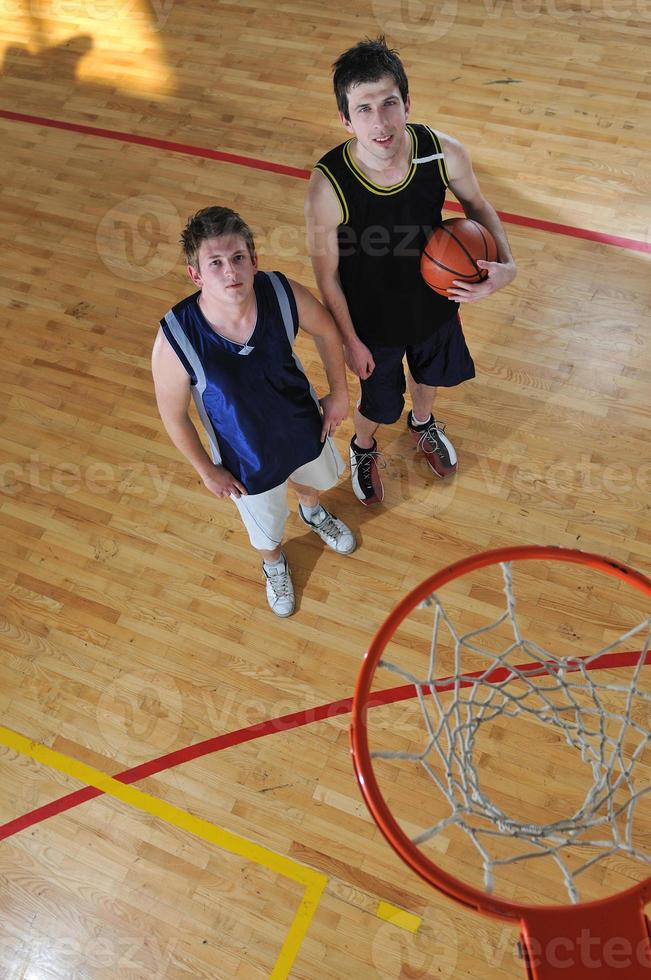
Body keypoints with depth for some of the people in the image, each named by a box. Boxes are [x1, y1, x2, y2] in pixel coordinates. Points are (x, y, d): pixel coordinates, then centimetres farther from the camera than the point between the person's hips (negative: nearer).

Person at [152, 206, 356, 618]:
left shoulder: (284, 294, -29)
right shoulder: (175, 341, -36)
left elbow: (326, 331, -6)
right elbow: (174, 417, -18)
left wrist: (339, 393, 0)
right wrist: (207, 470, -7)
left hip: (305, 428, 3)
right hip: (249, 458, -2)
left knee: (316, 478, 35)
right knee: (265, 527, 26)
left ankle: (313, 511, 75)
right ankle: (274, 563, 65)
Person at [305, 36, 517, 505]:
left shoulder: (444, 153, -24)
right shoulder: (328, 185, -33)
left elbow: (477, 206, -3)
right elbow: (327, 274, -18)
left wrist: (506, 264, -21)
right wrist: (350, 341, -9)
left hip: (435, 302, 4)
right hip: (374, 321, -3)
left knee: (431, 375, 31)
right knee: (379, 403, 20)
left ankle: (423, 423, 68)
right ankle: (363, 449, 58)